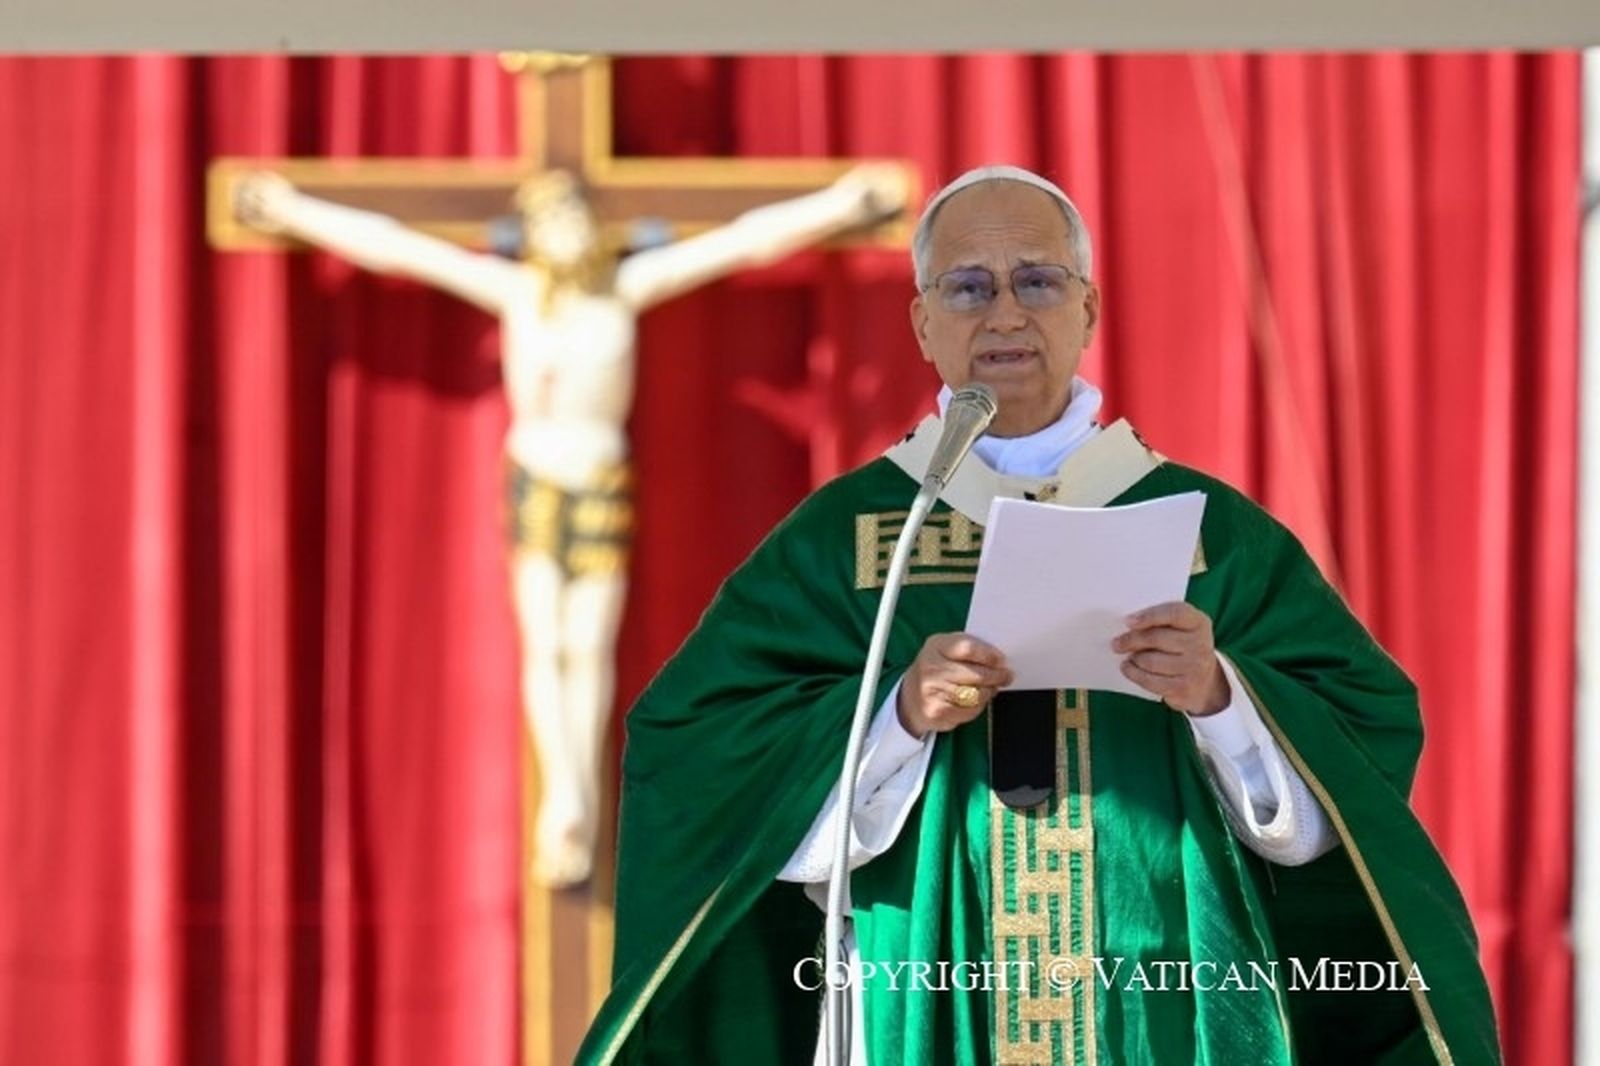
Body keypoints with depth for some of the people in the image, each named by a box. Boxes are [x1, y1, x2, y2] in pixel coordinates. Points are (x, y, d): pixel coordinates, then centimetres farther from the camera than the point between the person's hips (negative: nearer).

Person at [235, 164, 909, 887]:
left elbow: (742, 240, 0)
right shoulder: (514, 287, -1)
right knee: (543, 646, -7)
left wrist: (837, 205, 1)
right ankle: (563, 799, -14)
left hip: (604, 481, 0)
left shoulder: (628, 283, -1)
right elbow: (393, 246, 2)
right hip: (536, 479, 0)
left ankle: (577, 821, 8)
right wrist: (299, 213, 4)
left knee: (590, 648, 1)